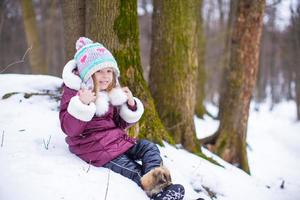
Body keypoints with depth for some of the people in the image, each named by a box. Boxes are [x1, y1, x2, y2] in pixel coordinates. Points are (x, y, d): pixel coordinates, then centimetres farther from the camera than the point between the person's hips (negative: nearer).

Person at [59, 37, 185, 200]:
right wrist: (82, 104, -33)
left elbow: (121, 124, 17)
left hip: (117, 139, 8)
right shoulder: (73, 93, -9)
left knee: (149, 148, -5)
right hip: (95, 147, -8)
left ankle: (154, 179, -28)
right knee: (132, 169, -23)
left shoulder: (112, 93, 11)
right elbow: (69, 128, -19)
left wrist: (131, 105, -2)